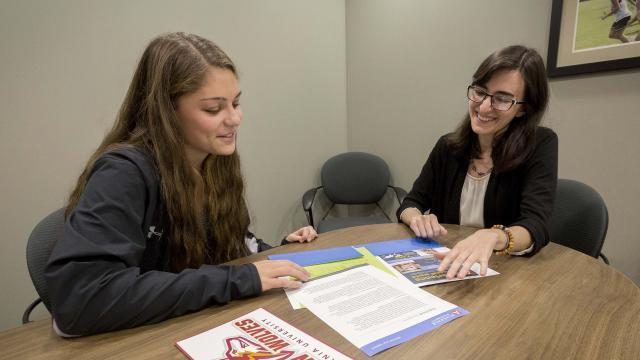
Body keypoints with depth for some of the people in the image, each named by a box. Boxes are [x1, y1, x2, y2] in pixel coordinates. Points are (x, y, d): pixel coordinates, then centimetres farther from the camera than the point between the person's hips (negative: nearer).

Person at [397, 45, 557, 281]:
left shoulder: (540, 145, -9)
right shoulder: (448, 147, -1)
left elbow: (536, 225, -21)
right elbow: (410, 204, 3)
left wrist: (492, 237, -42)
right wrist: (417, 218, -20)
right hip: (448, 270, 2)